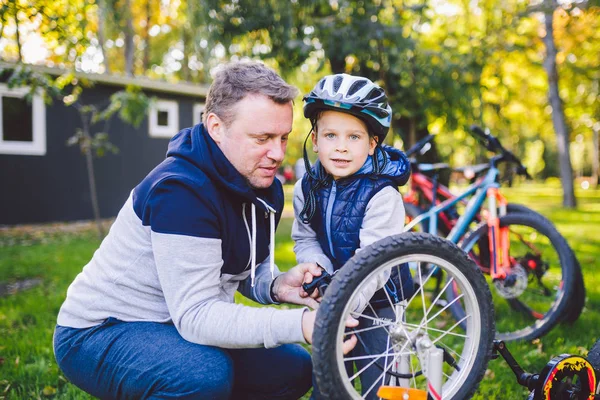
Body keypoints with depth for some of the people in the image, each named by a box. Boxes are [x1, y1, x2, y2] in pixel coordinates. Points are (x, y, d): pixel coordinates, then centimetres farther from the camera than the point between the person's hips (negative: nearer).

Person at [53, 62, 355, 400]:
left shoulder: (265, 188, -2)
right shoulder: (181, 190, -28)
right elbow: (194, 315, -32)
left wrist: (277, 286, -13)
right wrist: (300, 325, -40)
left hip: (178, 325, 8)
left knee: (294, 367, 3)